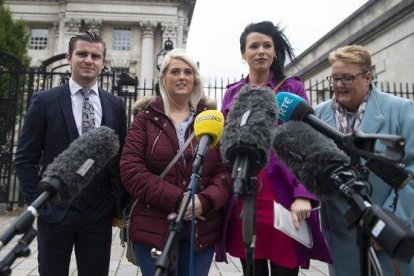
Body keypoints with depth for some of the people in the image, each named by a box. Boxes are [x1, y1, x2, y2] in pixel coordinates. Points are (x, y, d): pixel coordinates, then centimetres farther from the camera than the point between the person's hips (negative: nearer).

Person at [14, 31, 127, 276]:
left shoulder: (115, 105, 3)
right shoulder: (45, 101, -3)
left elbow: (122, 158, 6)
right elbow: (25, 159, 0)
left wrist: (119, 204, 2)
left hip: (100, 212, 2)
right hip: (55, 210, -1)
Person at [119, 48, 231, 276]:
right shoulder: (146, 118, 3)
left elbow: (226, 169, 1)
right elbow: (131, 169, -7)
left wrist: (205, 200, -18)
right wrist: (177, 200, -17)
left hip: (202, 230, 2)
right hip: (154, 230, -1)